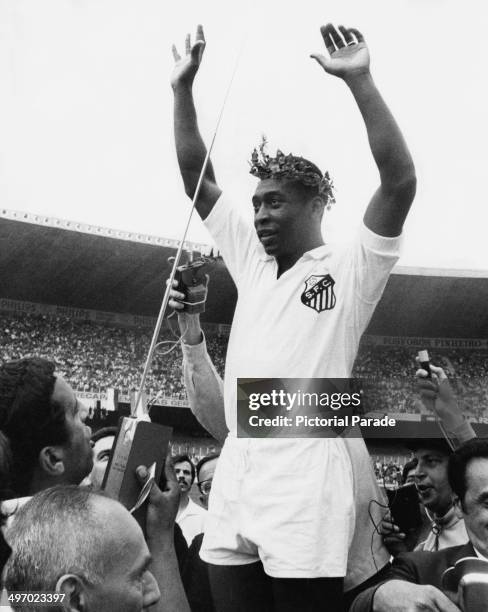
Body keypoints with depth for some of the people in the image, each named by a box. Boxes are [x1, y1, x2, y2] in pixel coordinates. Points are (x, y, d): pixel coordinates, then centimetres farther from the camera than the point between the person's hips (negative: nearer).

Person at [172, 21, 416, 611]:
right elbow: (197, 179, 16)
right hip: (232, 487, 6)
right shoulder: (252, 263, 16)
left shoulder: (351, 271, 1)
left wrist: (358, 79, -14)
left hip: (304, 495, -5)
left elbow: (400, 180, -13)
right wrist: (183, 87, 12)